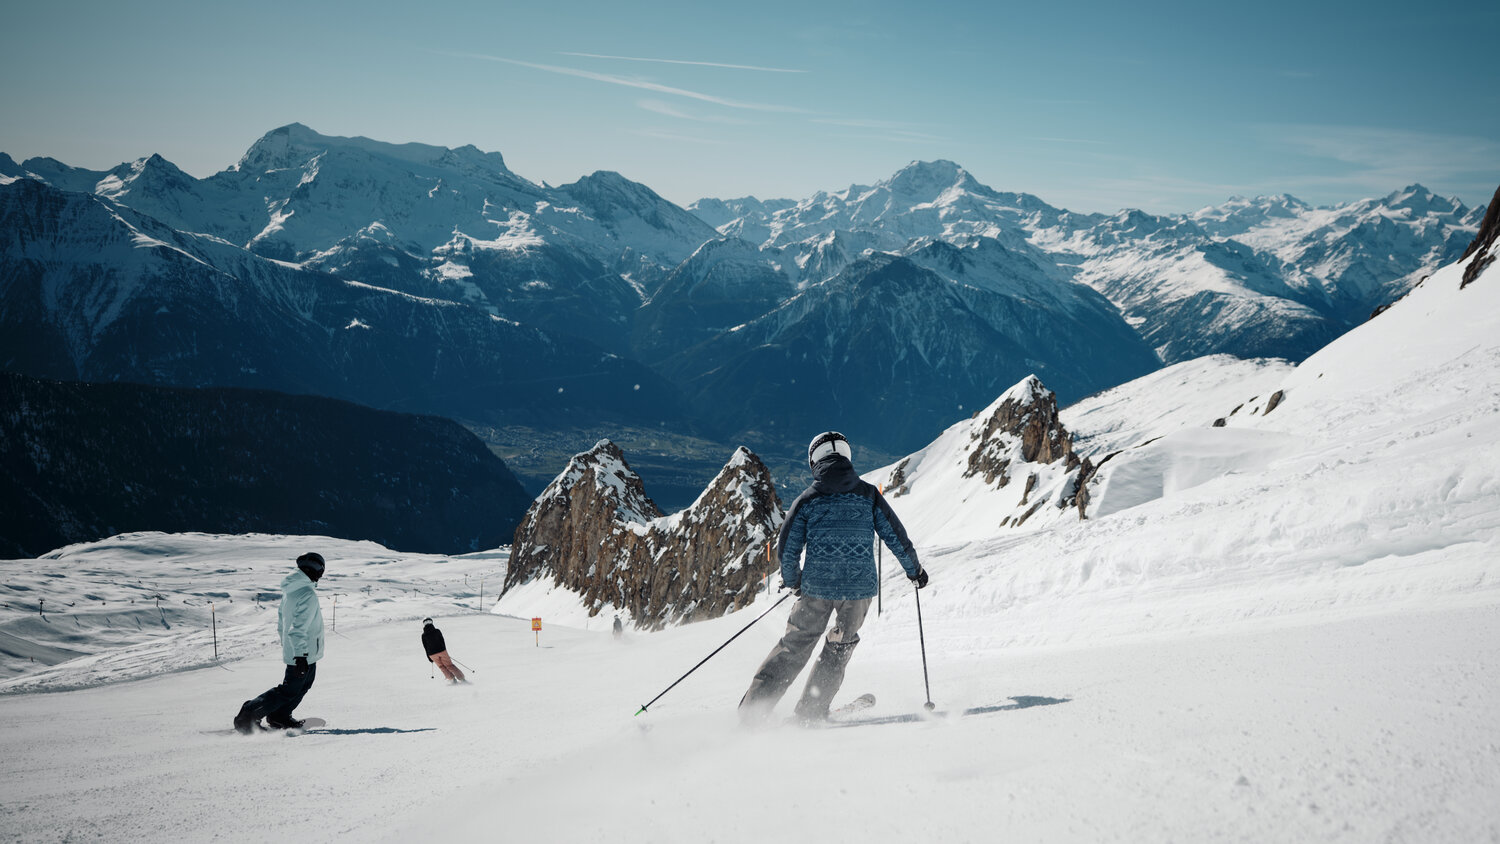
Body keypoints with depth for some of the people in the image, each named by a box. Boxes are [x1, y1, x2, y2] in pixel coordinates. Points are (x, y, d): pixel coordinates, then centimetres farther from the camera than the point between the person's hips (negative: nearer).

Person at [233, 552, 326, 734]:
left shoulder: (289, 589, 4)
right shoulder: (308, 594, -25)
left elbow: (281, 619, 16)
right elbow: (298, 627, -29)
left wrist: (285, 642, 27)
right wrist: (300, 654, -27)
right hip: (304, 653, -10)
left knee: (306, 682, 24)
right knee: (289, 691, -2)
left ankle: (279, 717, 29)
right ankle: (248, 715, -3)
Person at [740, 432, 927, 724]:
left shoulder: (807, 499, 1)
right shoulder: (868, 494, 2)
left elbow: (787, 548, 1)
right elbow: (895, 536, 4)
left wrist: (792, 580, 20)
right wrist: (914, 569, 19)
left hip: (816, 586, 0)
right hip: (860, 586, 0)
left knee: (795, 644, 13)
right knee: (840, 645, 20)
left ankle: (753, 707, 9)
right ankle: (812, 710, 20)